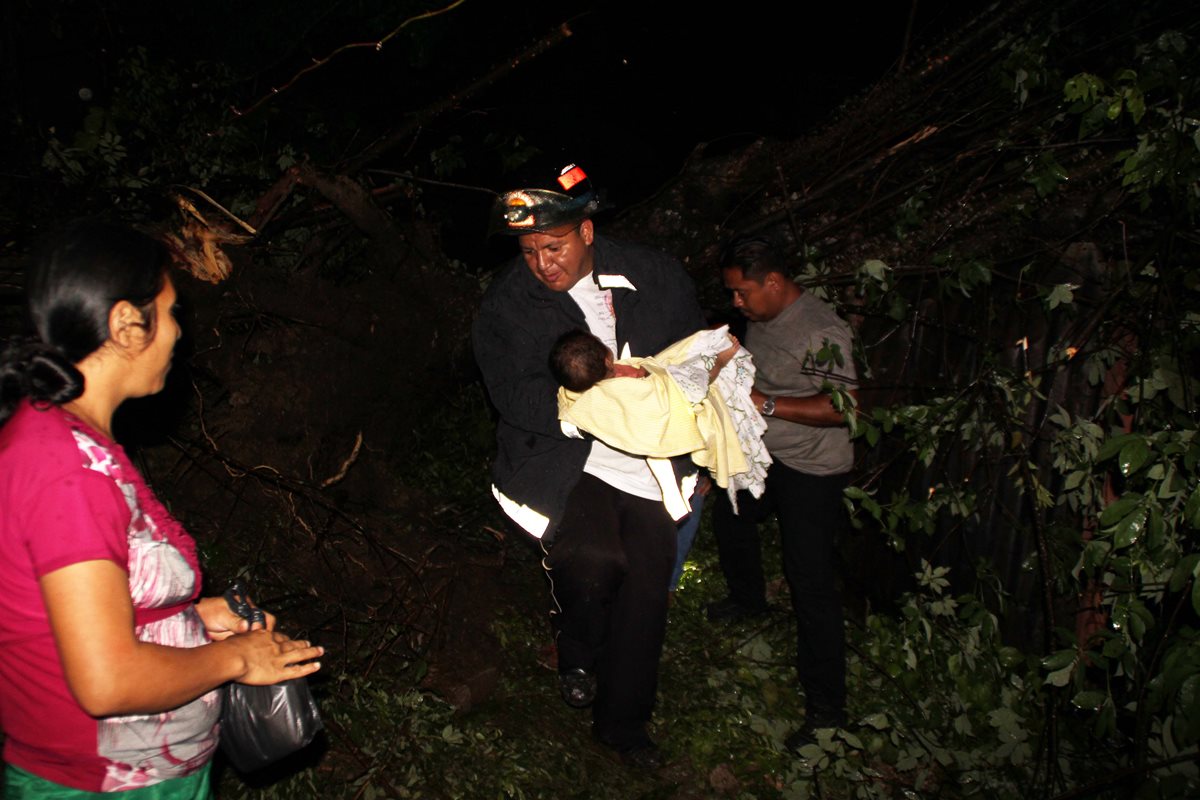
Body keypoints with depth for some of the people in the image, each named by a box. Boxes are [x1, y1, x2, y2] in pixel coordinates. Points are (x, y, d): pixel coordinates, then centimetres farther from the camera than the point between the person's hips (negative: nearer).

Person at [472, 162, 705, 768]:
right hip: (566, 464, -3)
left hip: (648, 465, 3)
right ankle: (577, 654, 11)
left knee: (644, 594, 8)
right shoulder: (506, 304, -6)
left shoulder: (655, 278, 0)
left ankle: (622, 721, 33)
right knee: (594, 562, -27)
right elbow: (517, 398, -16)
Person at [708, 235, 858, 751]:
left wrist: (766, 404, -30)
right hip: (764, 457, 10)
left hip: (811, 472, -9)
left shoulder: (820, 330, -24)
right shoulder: (758, 319, 3)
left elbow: (845, 405, -31)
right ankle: (748, 599, 57)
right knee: (727, 515, 29)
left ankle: (826, 709, -1)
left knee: (811, 583, -10)